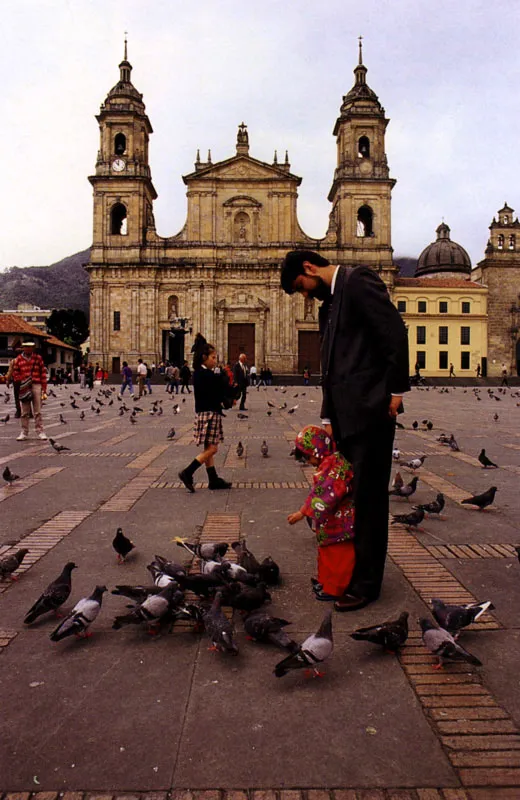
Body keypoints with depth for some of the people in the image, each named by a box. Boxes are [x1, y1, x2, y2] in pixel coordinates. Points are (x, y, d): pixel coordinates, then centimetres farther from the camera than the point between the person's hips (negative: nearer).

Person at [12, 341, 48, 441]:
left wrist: (44, 389, 0)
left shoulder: (38, 358, 6)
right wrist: (23, 380, -11)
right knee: (24, 412, 6)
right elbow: (15, 374, 7)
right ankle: (24, 433, 11)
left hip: (36, 386, -1)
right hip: (24, 387, 1)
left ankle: (40, 432, 5)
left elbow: (43, 374, 4)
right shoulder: (18, 359, 6)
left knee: (37, 412, 1)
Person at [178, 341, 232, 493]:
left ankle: (214, 480, 18)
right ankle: (187, 473, -6)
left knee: (209, 449, 12)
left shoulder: (198, 373, 12)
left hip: (204, 413, 10)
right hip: (209, 413, -10)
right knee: (212, 449, -6)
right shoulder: (207, 375, -17)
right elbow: (221, 395, -13)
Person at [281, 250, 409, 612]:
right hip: (346, 413, 9)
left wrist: (396, 390, -15)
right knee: (348, 492, 13)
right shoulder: (329, 302, 21)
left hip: (371, 409, -9)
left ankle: (366, 582, 9)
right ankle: (349, 569, 25)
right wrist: (328, 418, 16)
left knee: (368, 495, -2)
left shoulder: (359, 280, -6)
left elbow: (395, 332, -14)